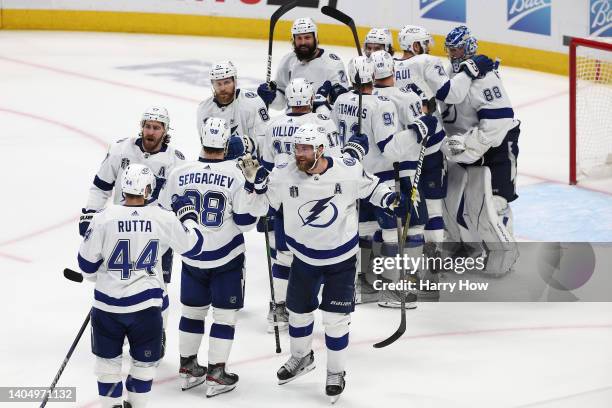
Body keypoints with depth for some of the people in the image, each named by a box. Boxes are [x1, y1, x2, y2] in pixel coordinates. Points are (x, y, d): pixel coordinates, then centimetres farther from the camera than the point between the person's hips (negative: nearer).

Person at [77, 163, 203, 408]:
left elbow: (87, 263, -4)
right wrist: (187, 215, 22)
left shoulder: (104, 218, -11)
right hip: (145, 304, 0)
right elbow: (192, 245, 5)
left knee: (108, 359, 17)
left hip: (108, 304, 0)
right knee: (144, 361, 16)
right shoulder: (163, 219, -9)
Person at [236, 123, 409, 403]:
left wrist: (390, 199, -15)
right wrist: (255, 182, -27)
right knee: (298, 311, 17)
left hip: (342, 256, -2)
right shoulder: (283, 176, -18)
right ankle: (301, 357, 46)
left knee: (335, 318, -1)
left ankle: (336, 372, 20)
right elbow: (259, 206, -10)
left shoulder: (348, 171, -20)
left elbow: (370, 187, 0)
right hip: (304, 256, 2)